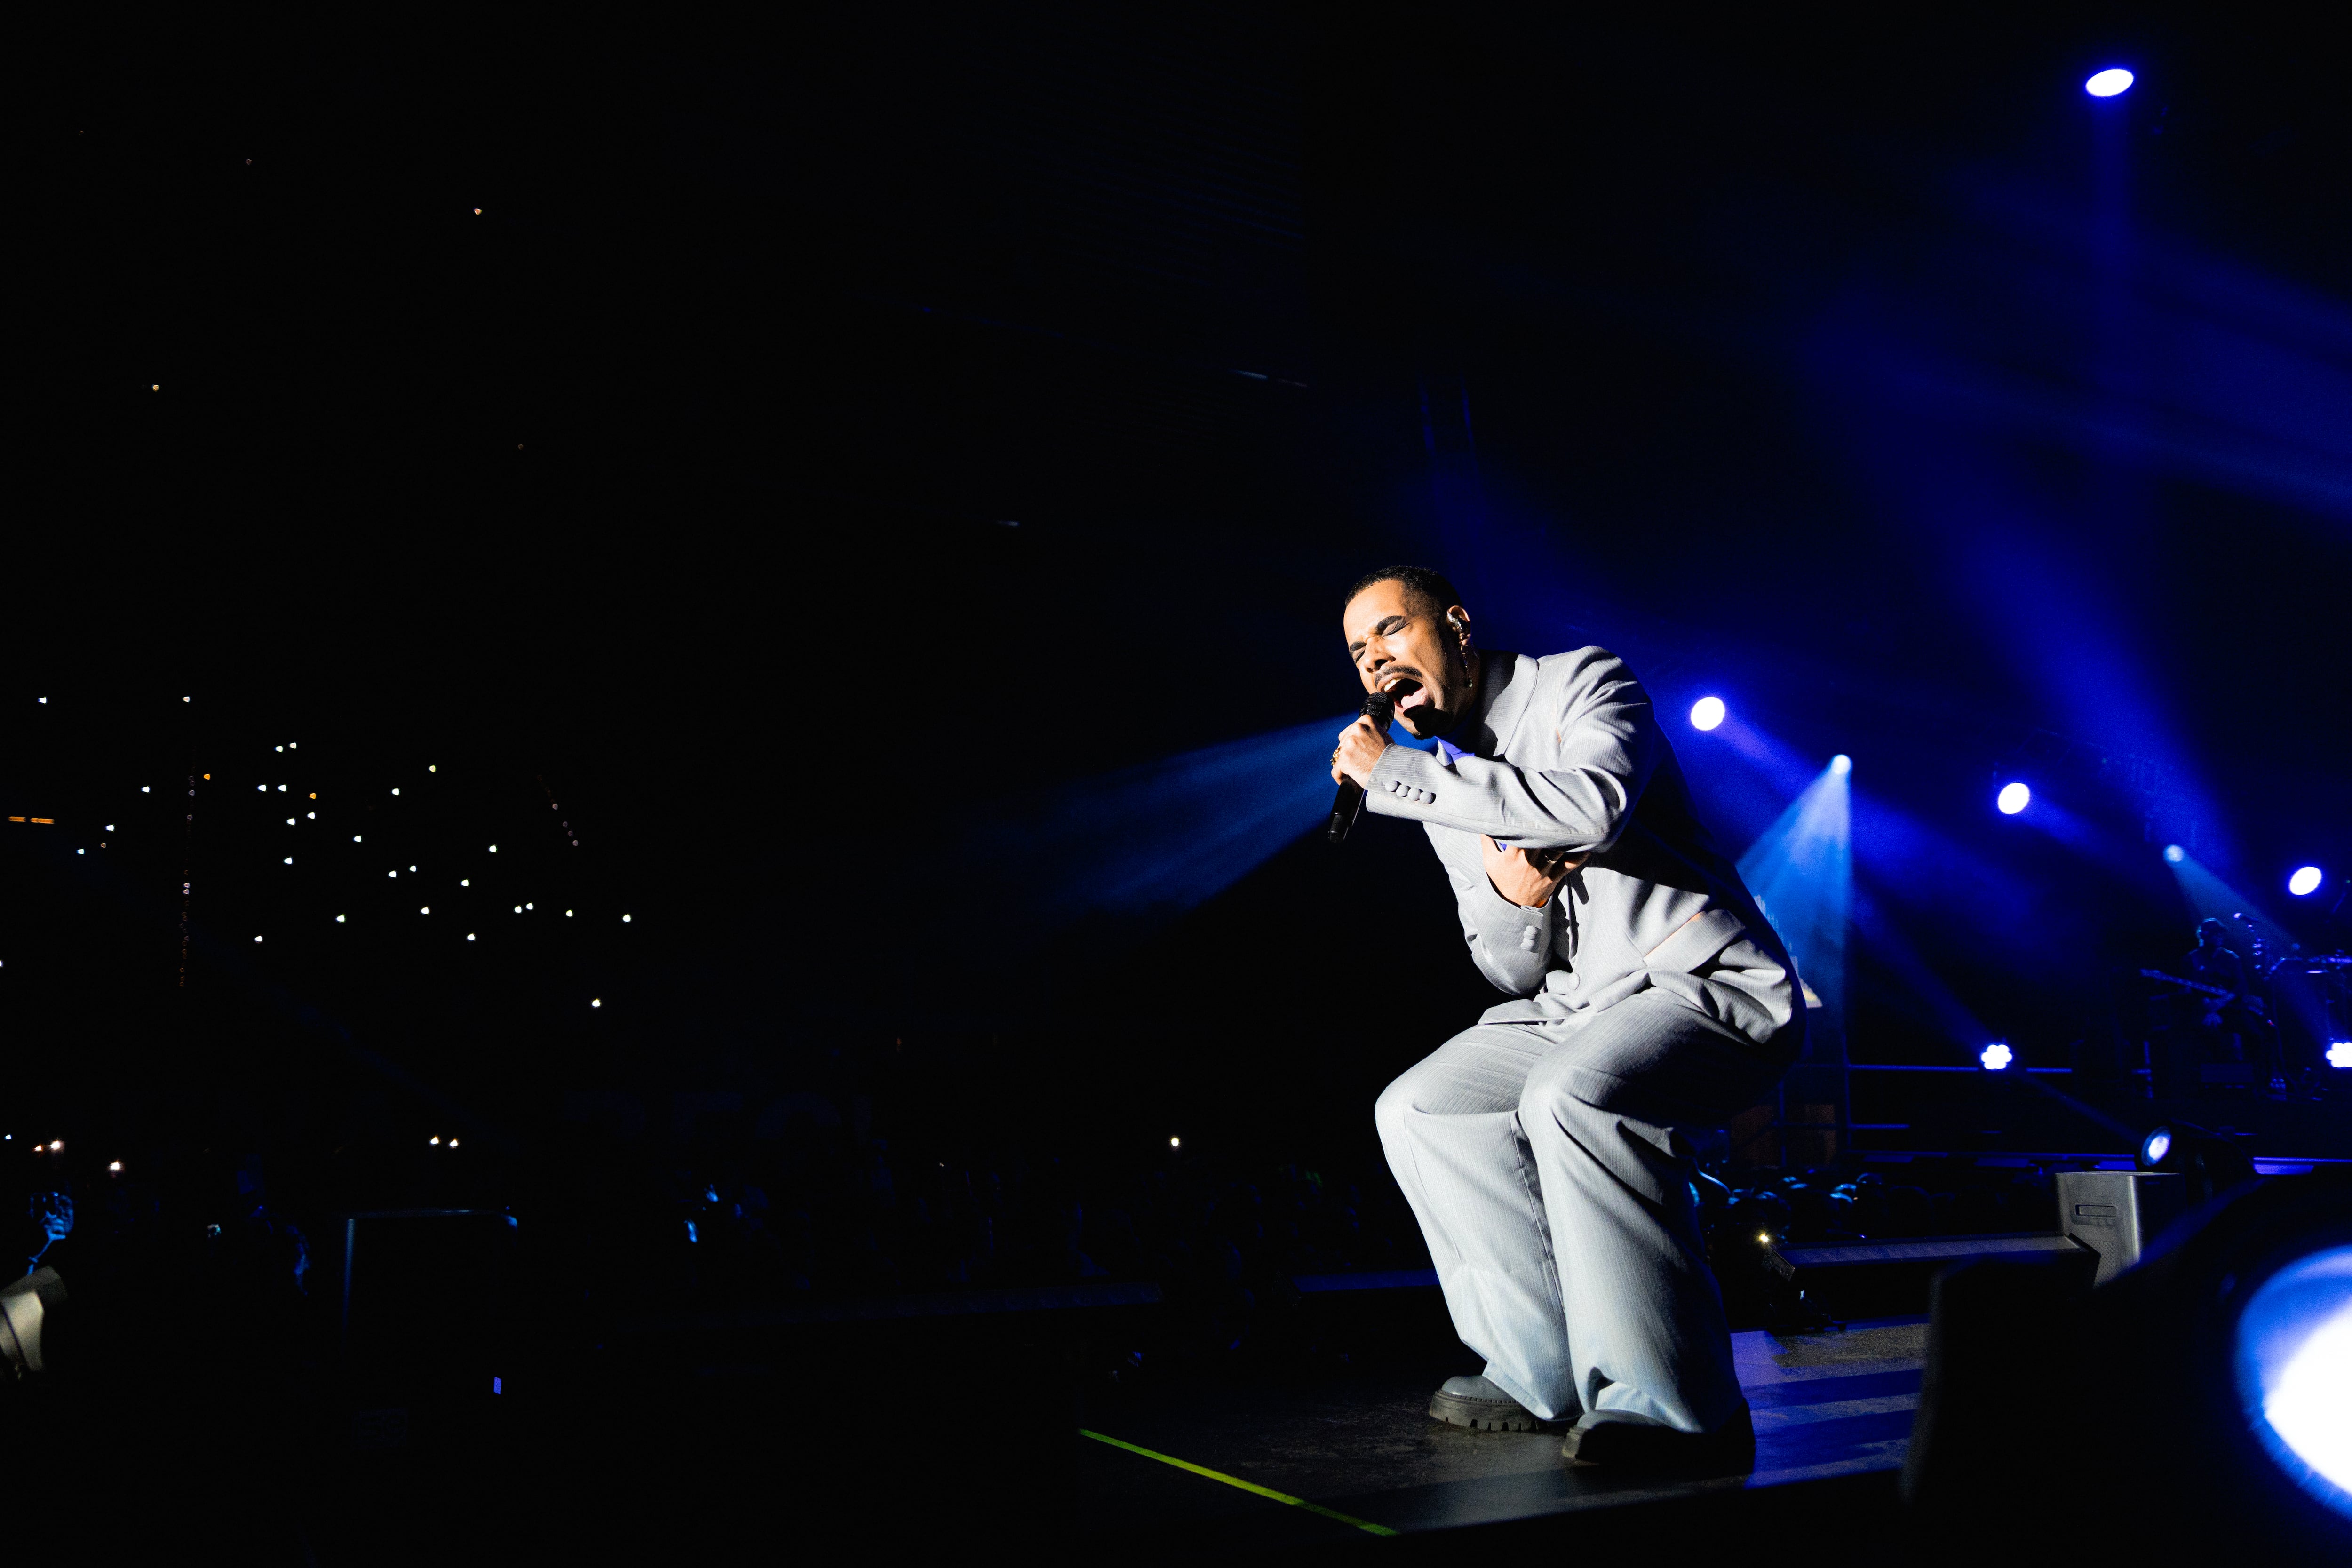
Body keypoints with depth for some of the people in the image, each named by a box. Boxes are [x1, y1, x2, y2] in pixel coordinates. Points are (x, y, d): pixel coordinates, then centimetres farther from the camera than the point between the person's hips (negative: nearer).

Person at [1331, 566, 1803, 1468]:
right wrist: (1514, 903, -13)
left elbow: (1591, 807, -30)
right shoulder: (1446, 788, 14)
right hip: (1575, 1011, 8)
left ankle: (1681, 1410, -24)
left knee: (1574, 1096, -34)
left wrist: (1396, 773, -21)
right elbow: (1513, 976, 12)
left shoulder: (1583, 685, -5)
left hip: (1714, 986, -8)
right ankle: (1553, 1375, 0)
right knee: (1417, 1110, 0)